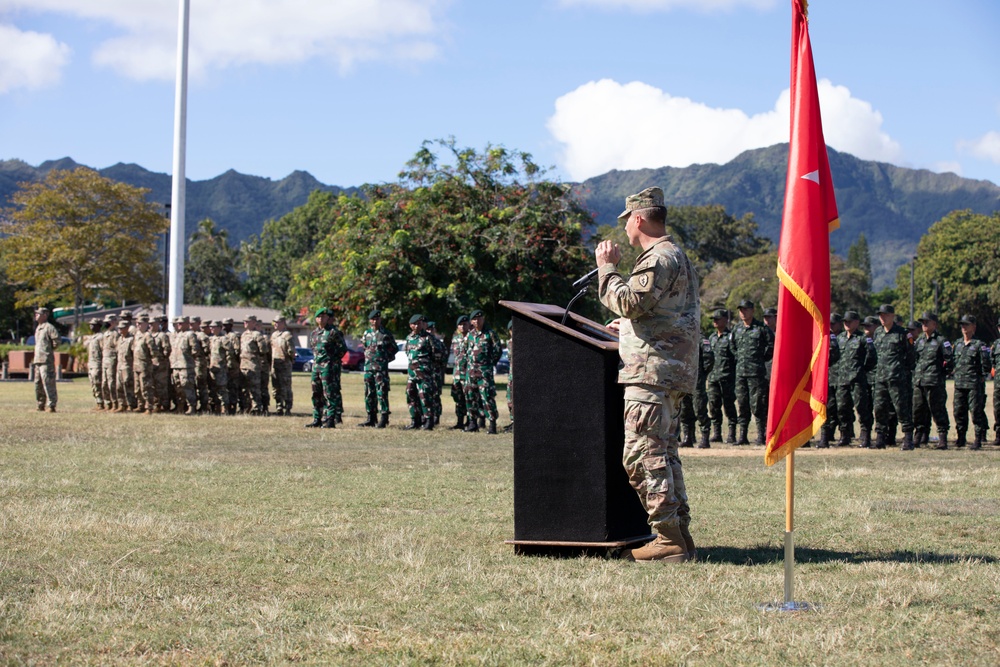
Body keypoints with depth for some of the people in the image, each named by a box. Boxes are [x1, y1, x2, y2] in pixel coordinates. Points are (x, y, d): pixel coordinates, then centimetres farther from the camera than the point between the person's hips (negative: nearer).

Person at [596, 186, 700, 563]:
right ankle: (679, 535, 15)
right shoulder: (675, 256, 23)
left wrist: (607, 268, -10)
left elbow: (629, 302, -21)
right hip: (670, 372, 11)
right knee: (663, 453, 14)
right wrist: (629, 325, 32)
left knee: (642, 455, -12)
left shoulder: (659, 258, -12)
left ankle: (668, 539, -13)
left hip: (651, 371, -11)